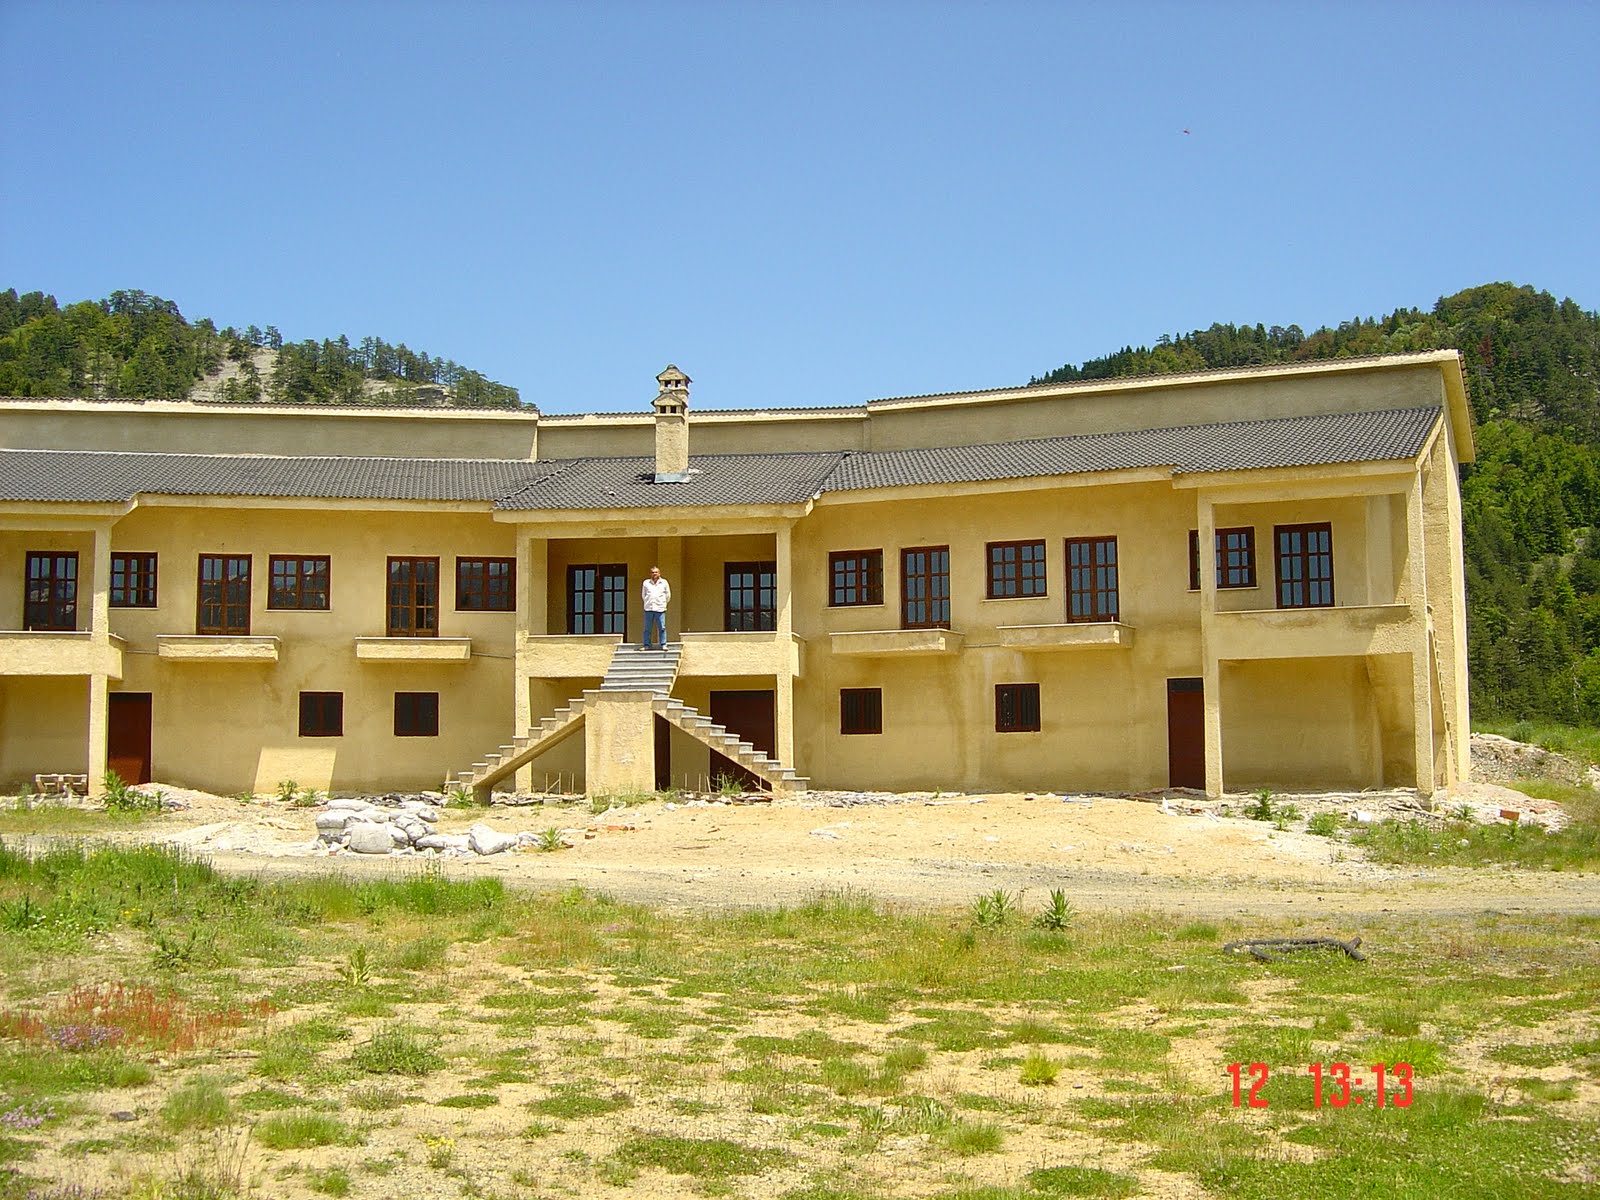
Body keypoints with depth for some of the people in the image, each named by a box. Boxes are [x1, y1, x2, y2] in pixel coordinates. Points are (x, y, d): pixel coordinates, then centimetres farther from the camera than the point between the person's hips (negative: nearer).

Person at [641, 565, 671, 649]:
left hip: (660, 609, -1)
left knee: (662, 628, -5)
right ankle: (646, 645, 7)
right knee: (647, 628, 2)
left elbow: (668, 596, 15)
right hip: (648, 609, 1)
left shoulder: (664, 583, 6)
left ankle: (663, 645, -2)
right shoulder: (646, 583, 7)